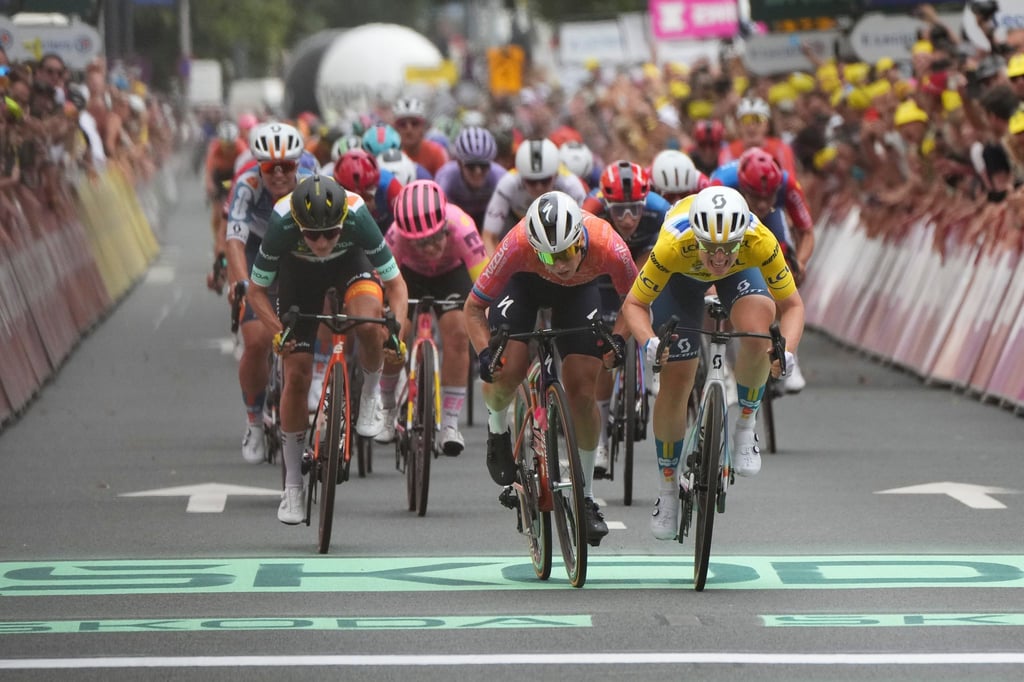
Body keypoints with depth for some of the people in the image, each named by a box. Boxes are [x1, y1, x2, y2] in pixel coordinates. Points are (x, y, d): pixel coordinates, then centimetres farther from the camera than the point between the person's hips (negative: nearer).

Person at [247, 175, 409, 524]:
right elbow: (256, 290, -21)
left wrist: (396, 333, -40)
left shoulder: (356, 217, -38)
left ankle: (371, 394, -3)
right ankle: (292, 485, 7)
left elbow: (395, 283, -26)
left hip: (350, 261, -1)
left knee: (369, 322, -34)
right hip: (298, 270, 1)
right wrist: (278, 333, -34)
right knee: (296, 375, -7)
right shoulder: (282, 223, -37)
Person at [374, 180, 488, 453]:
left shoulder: (461, 228, -41)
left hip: (452, 272, 0)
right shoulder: (398, 234, -39)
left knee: (456, 334, -21)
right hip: (410, 273, 1)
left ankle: (450, 424, -13)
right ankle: (388, 414, 11)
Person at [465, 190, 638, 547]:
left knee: (582, 392, -10)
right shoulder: (517, 245, -40)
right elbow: (474, 307, -27)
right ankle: (497, 429, 15)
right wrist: (485, 353, -43)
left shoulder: (608, 247, -38)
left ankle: (585, 495, 7)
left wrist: (617, 338, -33)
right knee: (506, 374, -22)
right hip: (524, 282, -1)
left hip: (579, 290, 1)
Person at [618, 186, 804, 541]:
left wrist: (787, 351, -44)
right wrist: (648, 342, -47)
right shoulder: (673, 246, -41)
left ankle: (745, 426, -6)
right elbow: (634, 304, -27)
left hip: (740, 272, 0)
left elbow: (791, 304, -26)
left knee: (757, 332, -33)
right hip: (682, 275, 0)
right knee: (674, 382, -3)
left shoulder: (760, 242, -39)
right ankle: (667, 487, 20)